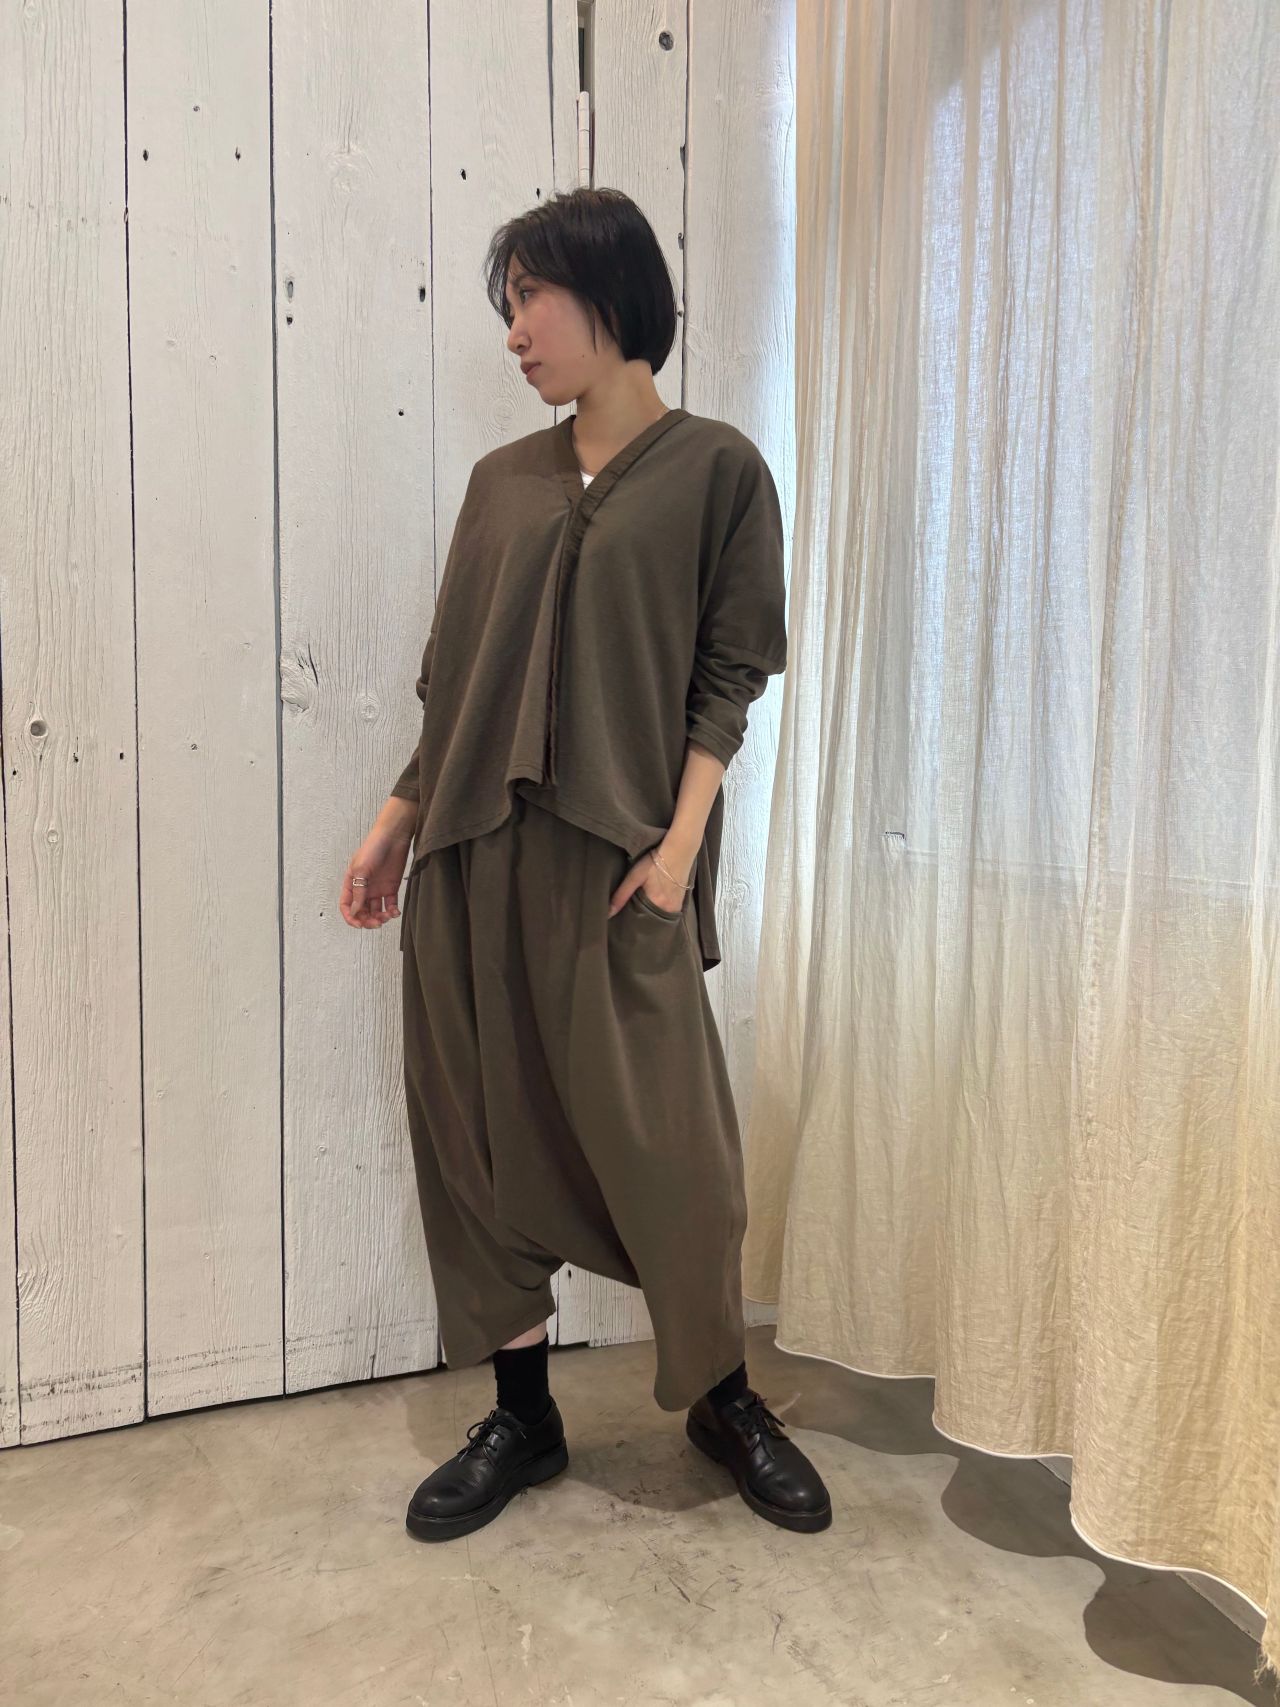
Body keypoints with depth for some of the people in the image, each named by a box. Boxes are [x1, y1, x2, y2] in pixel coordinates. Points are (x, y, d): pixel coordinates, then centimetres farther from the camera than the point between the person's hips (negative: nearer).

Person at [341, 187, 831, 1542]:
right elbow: (452, 672, 15)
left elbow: (729, 676, -3)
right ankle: (522, 1415, 26)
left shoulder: (713, 467, 3)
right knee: (479, 1130, 8)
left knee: (664, 1138, 1)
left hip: (615, 857, -4)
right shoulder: (503, 480, 15)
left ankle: (722, 1398, 27)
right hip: (472, 856, 5)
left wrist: (681, 840, -12)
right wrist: (399, 817, 10)